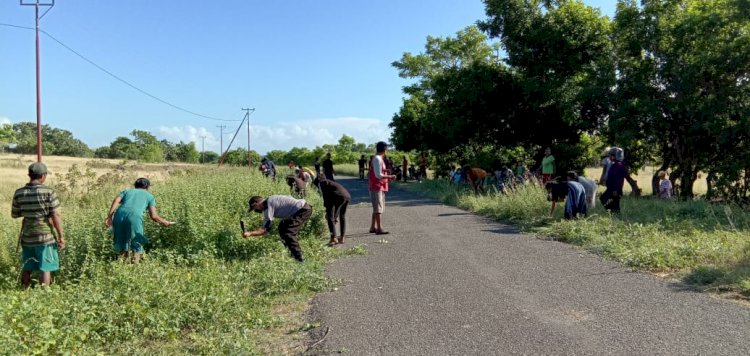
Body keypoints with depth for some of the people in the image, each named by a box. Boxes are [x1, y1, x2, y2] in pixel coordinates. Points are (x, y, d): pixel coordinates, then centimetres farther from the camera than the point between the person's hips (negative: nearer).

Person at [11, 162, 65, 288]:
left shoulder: (19, 193, -1)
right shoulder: (49, 192, -14)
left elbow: (14, 215, 9)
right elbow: (56, 216, -14)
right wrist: (61, 236, -8)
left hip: (27, 236, 5)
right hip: (45, 236, -5)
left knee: (26, 268, 18)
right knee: (45, 268, 4)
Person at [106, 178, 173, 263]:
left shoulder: (126, 191, 33)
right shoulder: (150, 196, 26)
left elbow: (116, 200, 9)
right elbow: (153, 216, 10)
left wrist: (109, 216, 0)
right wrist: (166, 223, 24)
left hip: (119, 215, 3)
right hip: (134, 217, -3)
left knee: (121, 243, 19)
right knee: (137, 245, 13)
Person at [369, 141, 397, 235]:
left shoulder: (379, 159, 17)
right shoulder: (377, 159, -15)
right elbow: (378, 175, -20)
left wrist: (385, 171, 12)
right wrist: (390, 176, -16)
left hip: (380, 187, 10)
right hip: (376, 187, -10)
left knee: (377, 208, 14)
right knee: (378, 208, -11)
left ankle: (373, 227, 20)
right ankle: (379, 229, -11)